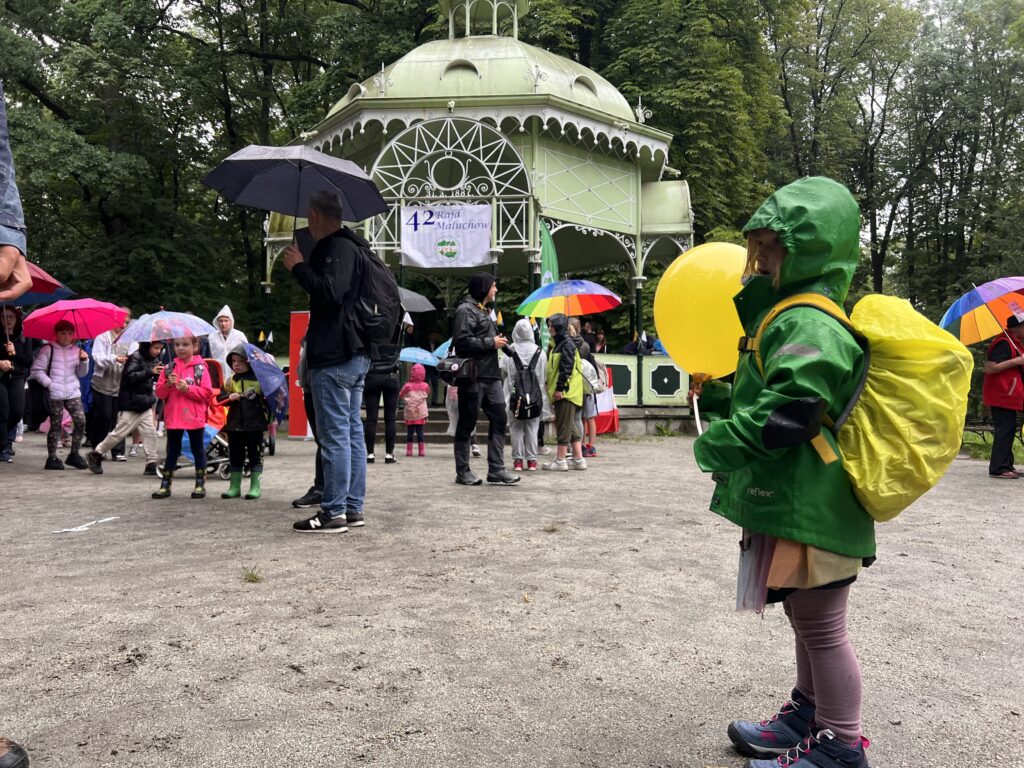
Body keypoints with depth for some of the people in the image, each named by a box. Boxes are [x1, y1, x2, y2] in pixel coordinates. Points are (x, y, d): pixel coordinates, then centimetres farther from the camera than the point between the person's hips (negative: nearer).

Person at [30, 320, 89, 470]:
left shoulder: (76, 351, 13)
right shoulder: (47, 349, 0)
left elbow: (81, 373, 14)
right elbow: (36, 370, -2)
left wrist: (84, 360, -3)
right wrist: (49, 383, -11)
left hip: (73, 393, 4)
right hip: (55, 394, -4)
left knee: (81, 422, -6)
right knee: (56, 426, -1)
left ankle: (74, 454, 7)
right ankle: (52, 458, 8)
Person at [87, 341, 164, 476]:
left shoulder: (154, 360, 9)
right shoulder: (135, 358, -14)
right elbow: (130, 376, -24)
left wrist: (161, 372, -2)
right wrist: (150, 372, -31)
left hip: (145, 404, 7)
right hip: (130, 404, -7)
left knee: (150, 432, 0)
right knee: (119, 432, 0)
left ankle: (151, 464, 4)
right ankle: (95, 455, 18)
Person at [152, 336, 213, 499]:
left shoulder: (200, 368, -3)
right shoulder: (169, 367, 7)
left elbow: (207, 393, -10)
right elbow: (159, 393, 6)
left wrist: (188, 389, -18)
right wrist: (167, 384, -13)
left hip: (194, 417, -3)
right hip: (173, 417, 3)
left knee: (198, 450, 7)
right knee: (172, 451, 11)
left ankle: (200, 484, 15)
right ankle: (165, 485, 17)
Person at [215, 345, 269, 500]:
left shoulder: (259, 379, -2)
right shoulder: (230, 381, 8)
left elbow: (268, 399, 0)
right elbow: (220, 398, 4)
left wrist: (269, 418, -6)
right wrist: (229, 397, -16)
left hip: (255, 425, -3)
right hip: (234, 425, 3)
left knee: (255, 455, 4)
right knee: (235, 456, 10)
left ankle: (255, 486, 12)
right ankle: (235, 486, 19)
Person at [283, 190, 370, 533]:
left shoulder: (337, 248, -13)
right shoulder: (353, 246, 19)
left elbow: (331, 292, -26)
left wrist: (299, 267, -14)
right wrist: (303, 267, 22)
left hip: (334, 358, -10)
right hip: (356, 353, 10)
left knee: (334, 435, -6)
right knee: (352, 432, 12)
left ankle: (334, 511, -1)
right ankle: (353, 507, 18)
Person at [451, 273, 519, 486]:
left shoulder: (484, 311, 24)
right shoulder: (466, 310, -7)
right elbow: (462, 340, -19)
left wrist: (501, 342, 12)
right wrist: (491, 343, -13)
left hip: (491, 375, 9)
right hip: (473, 375, -9)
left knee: (498, 419, 4)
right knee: (467, 423, -1)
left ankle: (496, 470, 8)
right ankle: (462, 472, 7)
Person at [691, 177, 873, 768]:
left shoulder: (810, 325, -18)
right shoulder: (795, 318, 17)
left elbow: (785, 412, -29)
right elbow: (762, 402, 25)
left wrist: (719, 445, -19)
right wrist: (717, 394, 17)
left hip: (809, 511, -11)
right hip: (797, 505, 11)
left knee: (822, 626, 3)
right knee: (810, 620, 23)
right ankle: (809, 717, 40)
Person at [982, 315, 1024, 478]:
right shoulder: (1003, 343, -16)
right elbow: (989, 368, -24)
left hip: (1009, 396, 10)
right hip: (1002, 396, -10)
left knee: (1008, 431, 13)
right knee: (1005, 431, -10)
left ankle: (1006, 466, 18)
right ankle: (998, 469, -7)